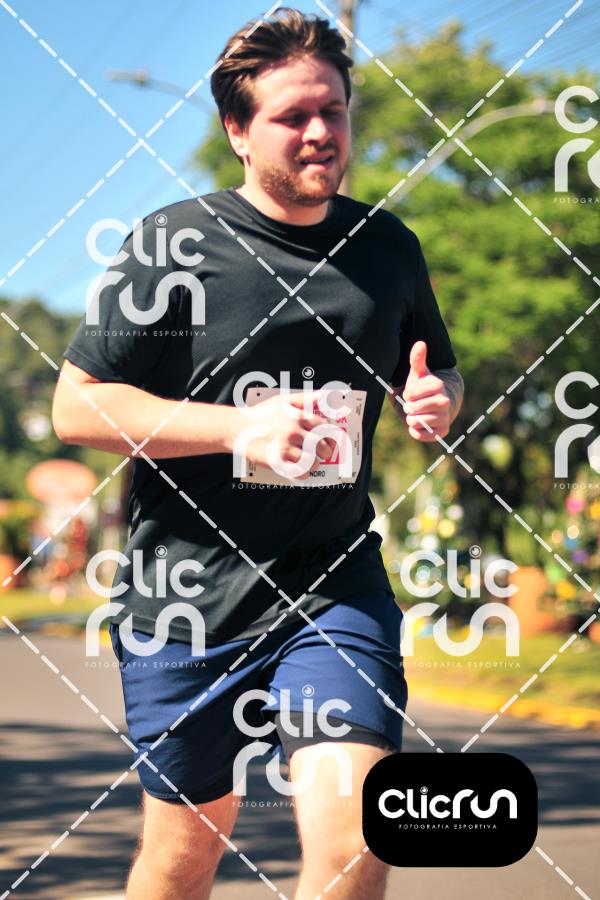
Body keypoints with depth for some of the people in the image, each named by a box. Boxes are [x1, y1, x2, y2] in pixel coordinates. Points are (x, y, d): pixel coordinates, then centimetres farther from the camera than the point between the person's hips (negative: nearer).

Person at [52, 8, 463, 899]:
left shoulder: (389, 246, 7)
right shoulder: (169, 242, -6)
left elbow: (439, 369, 23)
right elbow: (76, 404, -7)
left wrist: (437, 397, -3)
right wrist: (239, 427, -19)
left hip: (337, 584, 2)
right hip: (188, 592, -2)